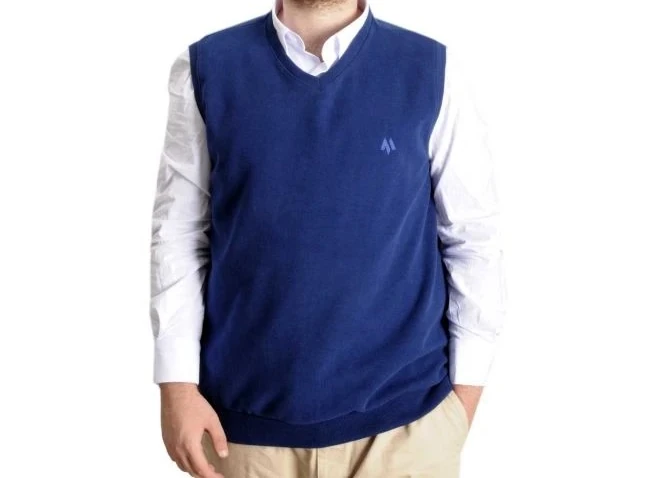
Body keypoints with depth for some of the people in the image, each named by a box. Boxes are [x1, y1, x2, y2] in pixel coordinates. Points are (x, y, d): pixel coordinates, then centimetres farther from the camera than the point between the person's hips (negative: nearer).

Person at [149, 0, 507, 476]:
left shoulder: (433, 71, -5)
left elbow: (475, 240, 0)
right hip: (247, 412, 1)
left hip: (402, 412, 0)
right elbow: (178, 236, 0)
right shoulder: (206, 68, -2)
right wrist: (177, 383, -3)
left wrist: (465, 386, 1)